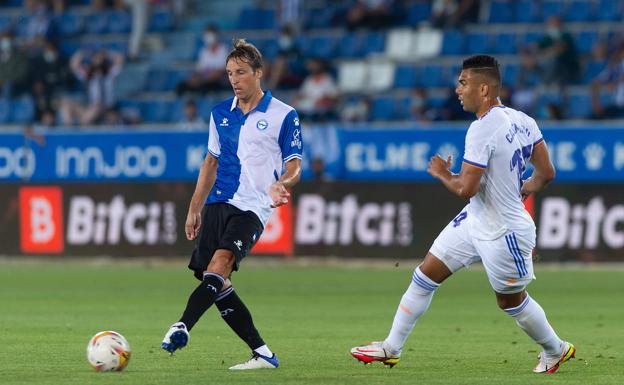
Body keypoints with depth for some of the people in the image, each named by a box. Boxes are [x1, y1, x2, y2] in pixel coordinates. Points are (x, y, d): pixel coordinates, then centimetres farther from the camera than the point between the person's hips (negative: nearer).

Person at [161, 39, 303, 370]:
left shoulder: (283, 115, -1)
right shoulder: (220, 113, 15)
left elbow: (294, 166, -1)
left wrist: (282, 183, -24)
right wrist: (194, 209, 19)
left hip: (252, 206, -6)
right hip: (218, 203, 6)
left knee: (220, 263, -27)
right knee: (217, 283, -2)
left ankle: (182, 328, -41)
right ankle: (262, 353, 4)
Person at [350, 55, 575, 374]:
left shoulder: (482, 130, -27)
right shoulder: (522, 121, -1)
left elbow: (465, 189, -27)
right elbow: (546, 173, 6)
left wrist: (442, 174, -7)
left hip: (503, 233, -9)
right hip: (475, 219, 9)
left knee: (511, 301, 12)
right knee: (425, 276, 10)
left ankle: (556, 350, 36)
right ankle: (392, 348, 19)